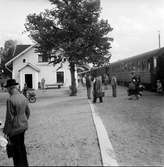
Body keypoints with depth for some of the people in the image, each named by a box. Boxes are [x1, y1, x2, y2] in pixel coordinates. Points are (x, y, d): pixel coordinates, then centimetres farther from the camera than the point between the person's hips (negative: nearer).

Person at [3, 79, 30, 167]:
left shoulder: (10, 100, -22)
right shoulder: (23, 97, 0)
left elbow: (9, 117, -20)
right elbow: (28, 112, 9)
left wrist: (5, 130, -9)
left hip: (14, 128, -8)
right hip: (23, 126, 8)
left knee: (16, 149, 7)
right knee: (22, 145, 23)